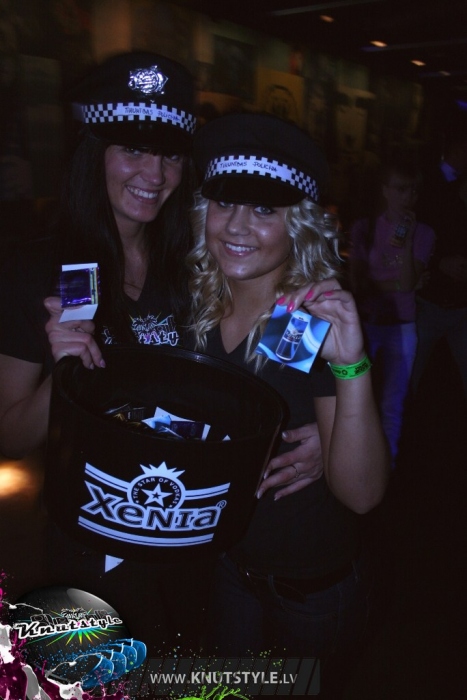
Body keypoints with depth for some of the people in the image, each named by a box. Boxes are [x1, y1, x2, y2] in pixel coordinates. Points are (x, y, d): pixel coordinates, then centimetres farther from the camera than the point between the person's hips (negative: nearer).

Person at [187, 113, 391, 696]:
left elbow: (361, 493, -31)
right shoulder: (199, 310, -10)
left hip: (312, 587, -4)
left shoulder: (320, 326, -24)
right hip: (228, 567, 4)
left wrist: (351, 367, -45)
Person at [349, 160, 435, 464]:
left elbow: (410, 283, -13)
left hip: (401, 328, 0)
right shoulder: (364, 228, -3)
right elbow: (358, 284, -4)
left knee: (392, 404, 7)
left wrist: (408, 242, -22)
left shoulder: (424, 233, -1)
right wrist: (397, 284, -12)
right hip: (364, 323, 0)